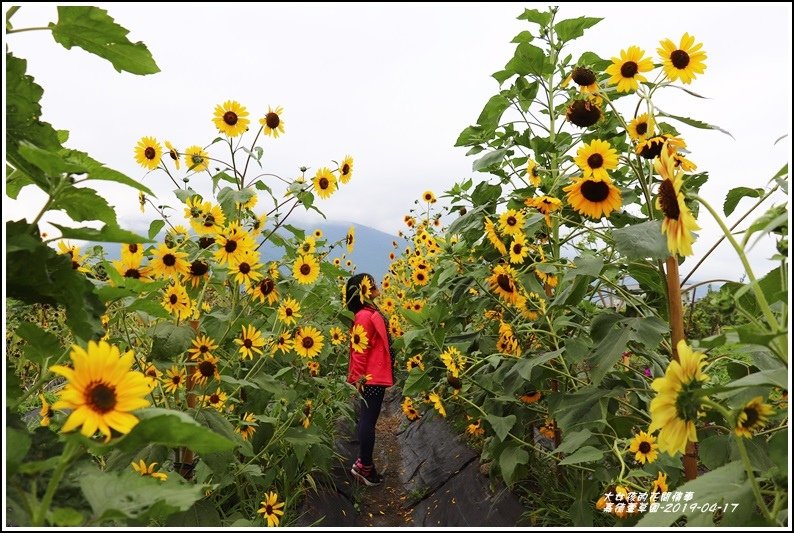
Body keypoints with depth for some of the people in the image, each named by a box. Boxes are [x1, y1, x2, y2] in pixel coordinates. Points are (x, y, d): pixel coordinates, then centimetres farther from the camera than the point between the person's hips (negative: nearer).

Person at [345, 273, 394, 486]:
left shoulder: (371, 312, 11)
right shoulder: (365, 316, -19)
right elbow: (359, 350, -20)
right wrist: (359, 378, -18)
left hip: (376, 377, 10)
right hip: (371, 378, -10)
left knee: (368, 420, 16)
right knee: (368, 421, 1)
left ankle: (363, 463, 28)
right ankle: (365, 467, 12)